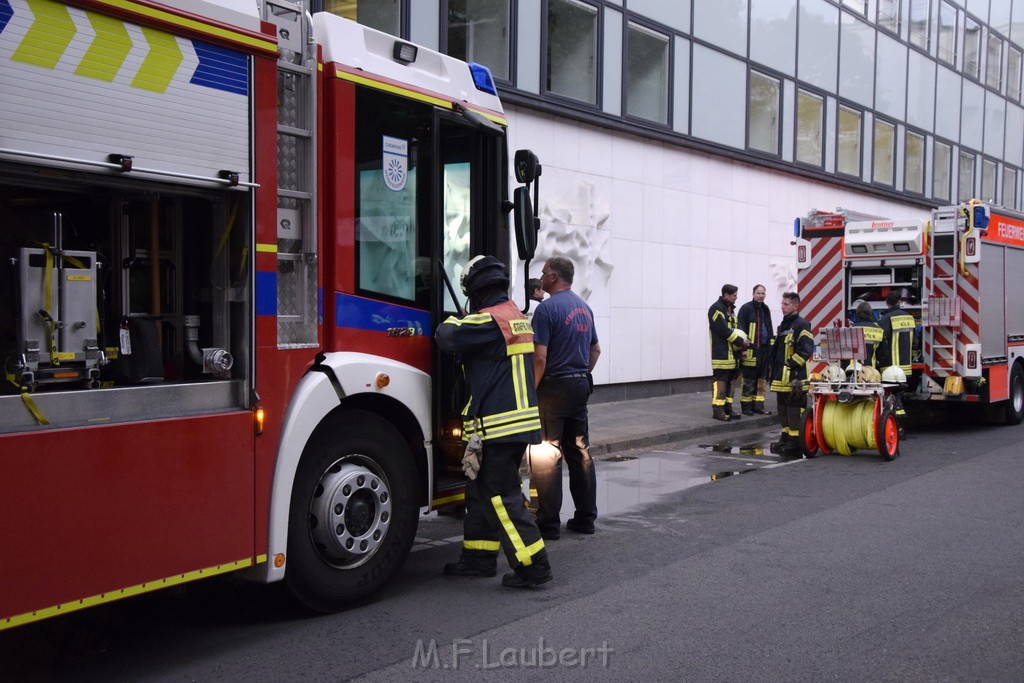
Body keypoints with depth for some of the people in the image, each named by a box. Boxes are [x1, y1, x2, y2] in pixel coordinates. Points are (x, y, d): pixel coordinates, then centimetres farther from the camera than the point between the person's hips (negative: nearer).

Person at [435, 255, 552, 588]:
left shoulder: (490, 319, -15)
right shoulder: (518, 317, 16)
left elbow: (448, 337, -19)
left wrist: (451, 320, 2)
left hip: (498, 424, -10)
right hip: (522, 420, 10)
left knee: (502, 497, -4)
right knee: (481, 490, 18)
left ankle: (532, 564, -2)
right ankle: (479, 556, 25)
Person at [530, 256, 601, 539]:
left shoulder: (548, 308, -14)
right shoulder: (584, 307, 12)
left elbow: (540, 357, -19)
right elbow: (595, 350, 19)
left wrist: (531, 390, -10)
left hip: (554, 388, -8)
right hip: (581, 387, 8)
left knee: (546, 456, -2)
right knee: (581, 452, 13)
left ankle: (548, 523, 0)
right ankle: (585, 518, 18)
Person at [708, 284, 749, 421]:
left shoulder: (729, 309, 18)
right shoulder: (716, 309, -12)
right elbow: (724, 330, -19)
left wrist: (742, 339, 1)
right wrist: (740, 341, -13)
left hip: (731, 353, 9)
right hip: (721, 353, -9)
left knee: (729, 381, 11)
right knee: (720, 381, -9)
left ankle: (728, 408, 16)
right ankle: (718, 410, -8)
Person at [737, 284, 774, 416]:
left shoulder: (766, 310, 17)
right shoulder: (746, 309, -6)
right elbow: (741, 329, -11)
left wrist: (770, 347, 19)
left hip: (764, 349, 7)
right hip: (751, 349, -7)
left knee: (761, 380, 10)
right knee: (748, 381, -4)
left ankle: (758, 406, 16)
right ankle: (746, 406, 2)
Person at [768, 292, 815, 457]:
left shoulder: (801, 325, -10)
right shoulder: (783, 325, 20)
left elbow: (805, 350, -18)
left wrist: (791, 364, -17)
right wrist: (774, 371, 21)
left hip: (794, 378, -10)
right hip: (781, 378, 10)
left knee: (794, 411, -8)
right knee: (783, 410, 16)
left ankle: (795, 443, -6)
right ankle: (786, 438, 26)